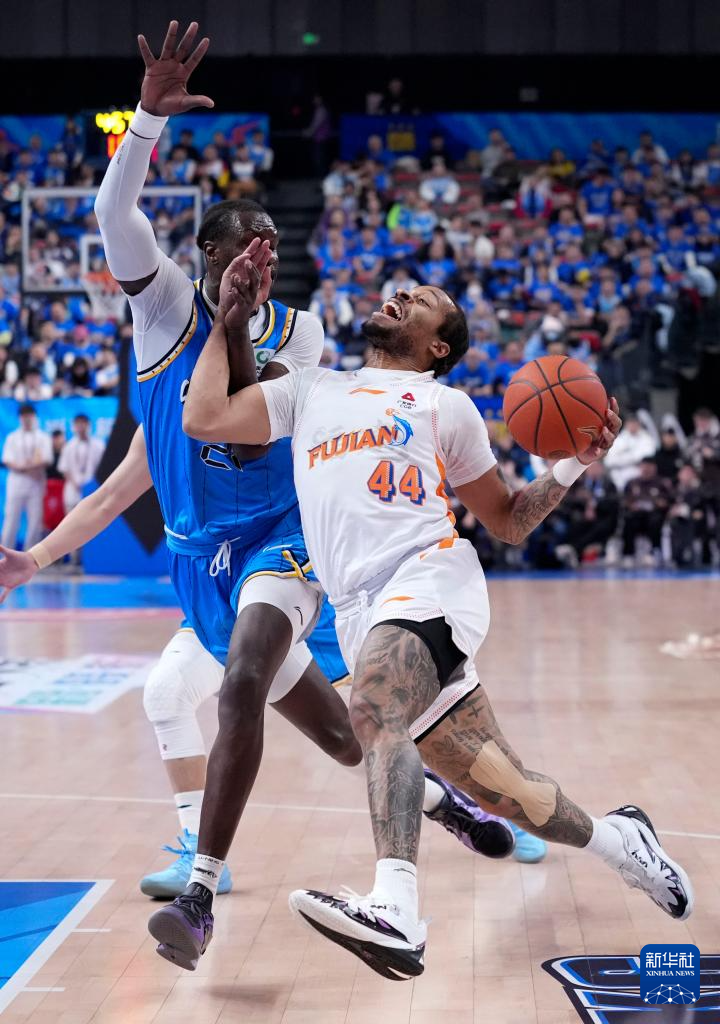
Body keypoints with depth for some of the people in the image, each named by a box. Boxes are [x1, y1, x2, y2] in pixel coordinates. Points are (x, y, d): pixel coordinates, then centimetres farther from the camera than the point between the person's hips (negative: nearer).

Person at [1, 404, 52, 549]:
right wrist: (28, 469, -14)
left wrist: (24, 466, -14)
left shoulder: (43, 437, 10)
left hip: (36, 483, 0)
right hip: (16, 482, 0)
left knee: (35, 520, -2)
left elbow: (46, 460, -1)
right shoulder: (12, 437, 11)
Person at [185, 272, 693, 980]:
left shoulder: (445, 406, 20)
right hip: (362, 614, 4)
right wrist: (229, 321, 20)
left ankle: (395, 913, -50)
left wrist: (572, 468, 6)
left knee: (373, 706, -36)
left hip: (429, 575, -3)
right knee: (496, 783, 1)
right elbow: (204, 419, 15)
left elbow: (509, 523, 22)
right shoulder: (310, 391, 27)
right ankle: (617, 839, 28)